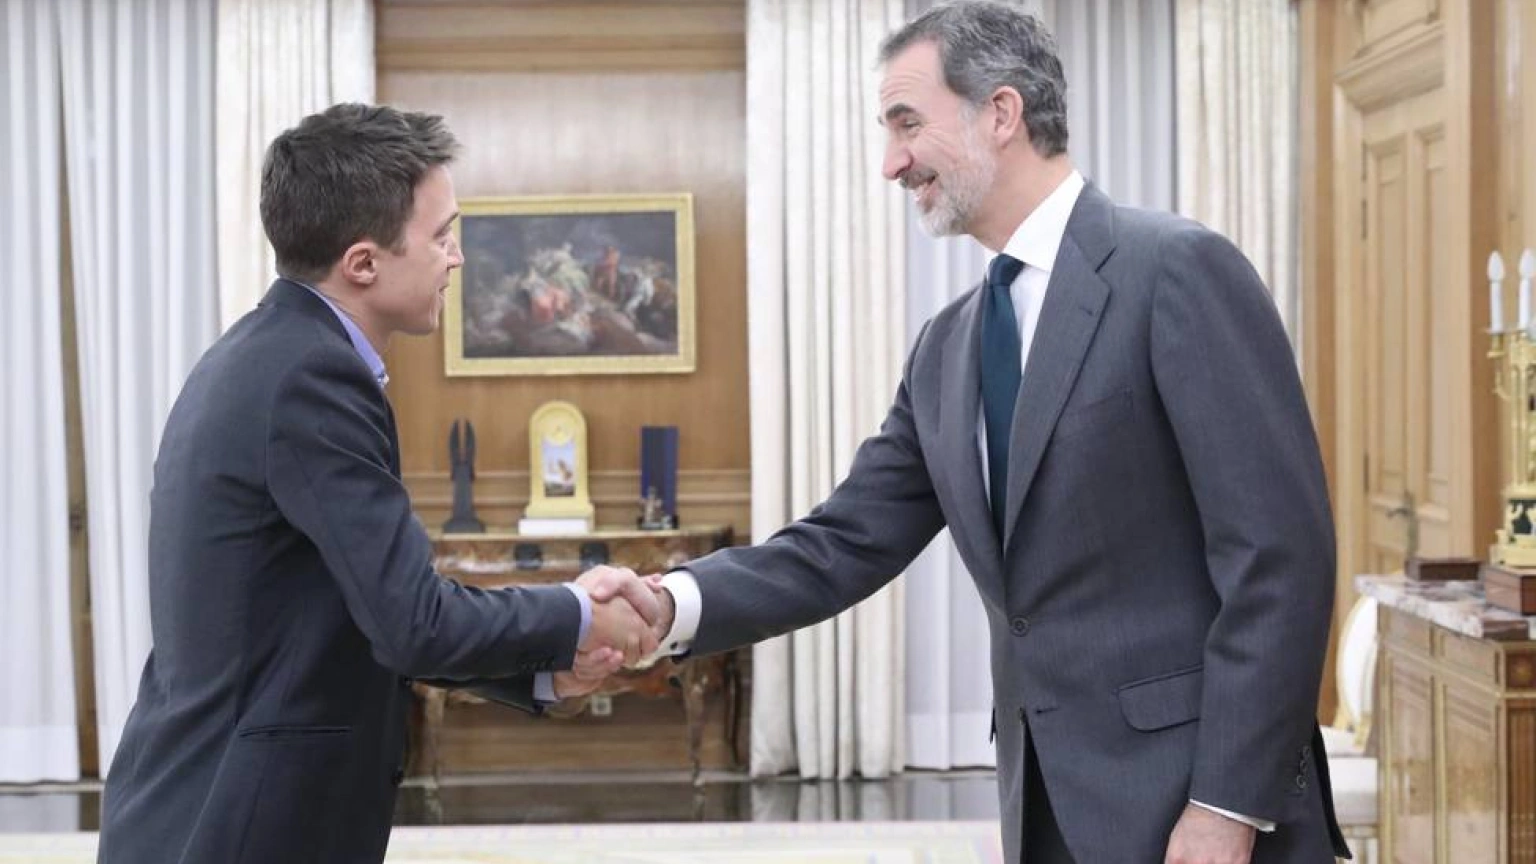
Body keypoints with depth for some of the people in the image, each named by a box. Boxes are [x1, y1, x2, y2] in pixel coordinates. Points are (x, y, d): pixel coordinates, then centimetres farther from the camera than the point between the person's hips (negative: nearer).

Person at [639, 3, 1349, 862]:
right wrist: (672, 605, -8)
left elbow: (1279, 553, -15)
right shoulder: (948, 347, 12)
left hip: (1187, 793, -7)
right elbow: (846, 546, 9)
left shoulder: (1179, 270, -11)